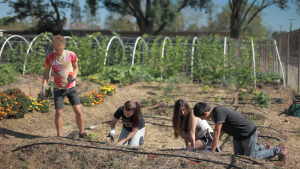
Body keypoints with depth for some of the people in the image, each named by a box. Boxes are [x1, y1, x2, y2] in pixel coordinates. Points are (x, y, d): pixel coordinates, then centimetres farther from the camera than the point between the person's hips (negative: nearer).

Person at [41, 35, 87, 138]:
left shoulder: (71, 55, -7)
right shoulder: (49, 58, -6)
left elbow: (76, 67, 8)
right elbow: (46, 73, 4)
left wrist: (73, 77, -11)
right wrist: (43, 87, -6)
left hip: (71, 87, 0)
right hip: (58, 89, 0)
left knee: (78, 111, -3)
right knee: (58, 113, 0)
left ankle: (82, 134, 14)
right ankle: (59, 136, 13)